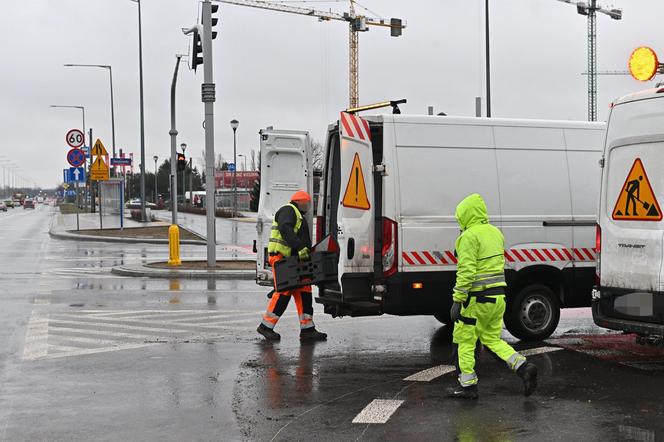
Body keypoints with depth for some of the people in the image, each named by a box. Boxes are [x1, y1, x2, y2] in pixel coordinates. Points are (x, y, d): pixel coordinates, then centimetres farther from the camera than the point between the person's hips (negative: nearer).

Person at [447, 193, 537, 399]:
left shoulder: (469, 236, -15)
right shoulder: (495, 232, 11)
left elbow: (466, 271, -21)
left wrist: (457, 300, -19)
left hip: (477, 298, -8)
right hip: (498, 295, 8)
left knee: (465, 340, 6)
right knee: (491, 338, 18)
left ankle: (468, 386, 10)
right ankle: (524, 367, 3)